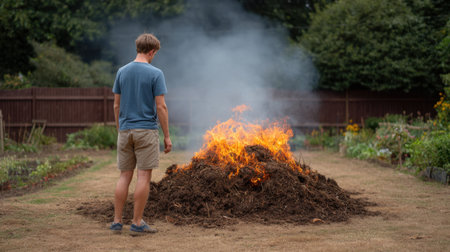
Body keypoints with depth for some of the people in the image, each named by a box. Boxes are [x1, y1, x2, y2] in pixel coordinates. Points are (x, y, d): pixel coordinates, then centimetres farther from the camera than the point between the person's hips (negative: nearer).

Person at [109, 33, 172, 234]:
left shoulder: (122, 72, 7)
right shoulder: (155, 74, -7)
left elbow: (116, 105, 9)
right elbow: (161, 107, -9)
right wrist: (167, 136, -4)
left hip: (125, 131, 5)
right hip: (146, 130, -5)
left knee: (125, 176, 9)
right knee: (144, 176, -1)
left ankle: (117, 221, 9)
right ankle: (137, 222, 1)